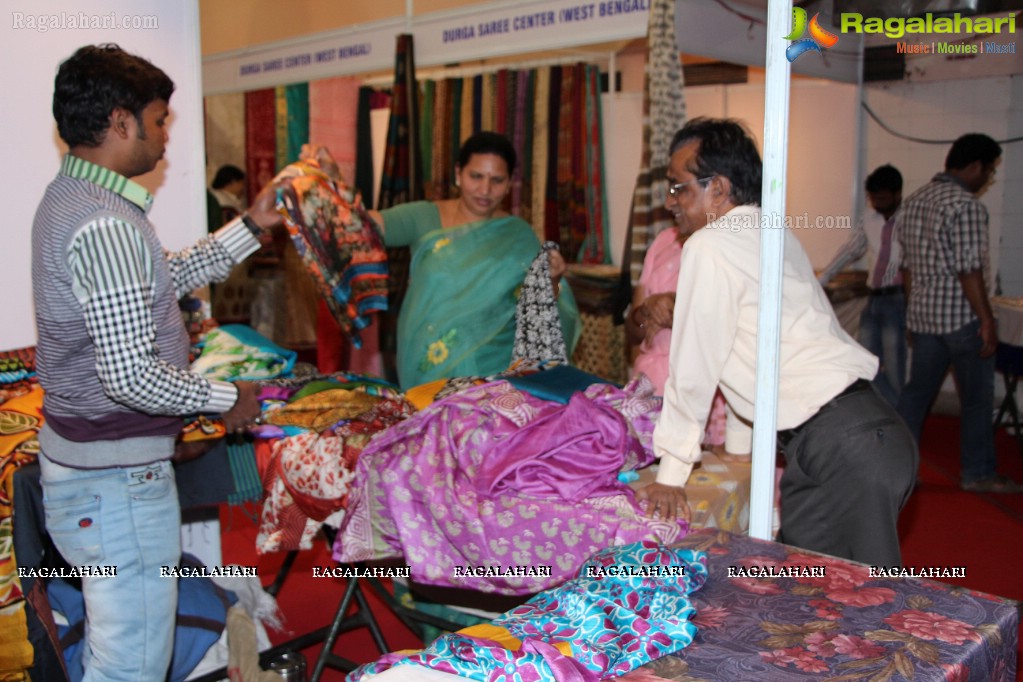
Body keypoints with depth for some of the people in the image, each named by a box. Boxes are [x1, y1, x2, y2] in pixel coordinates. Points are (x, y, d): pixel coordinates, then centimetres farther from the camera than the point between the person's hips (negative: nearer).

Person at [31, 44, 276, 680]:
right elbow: (131, 376, -28)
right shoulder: (105, 223, -24)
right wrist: (228, 398, -13)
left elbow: (165, 279, 19)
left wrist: (253, 226, 18)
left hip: (76, 455, 11)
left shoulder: (68, 199, 10)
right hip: (116, 478, -11)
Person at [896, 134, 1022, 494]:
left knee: (917, 391, 13)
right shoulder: (967, 205, -16)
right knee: (977, 398, 6)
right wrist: (987, 320, -15)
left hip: (922, 315, 8)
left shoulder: (913, 201, 11)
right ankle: (977, 473, 16)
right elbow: (969, 270, -20)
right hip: (961, 316, -8)